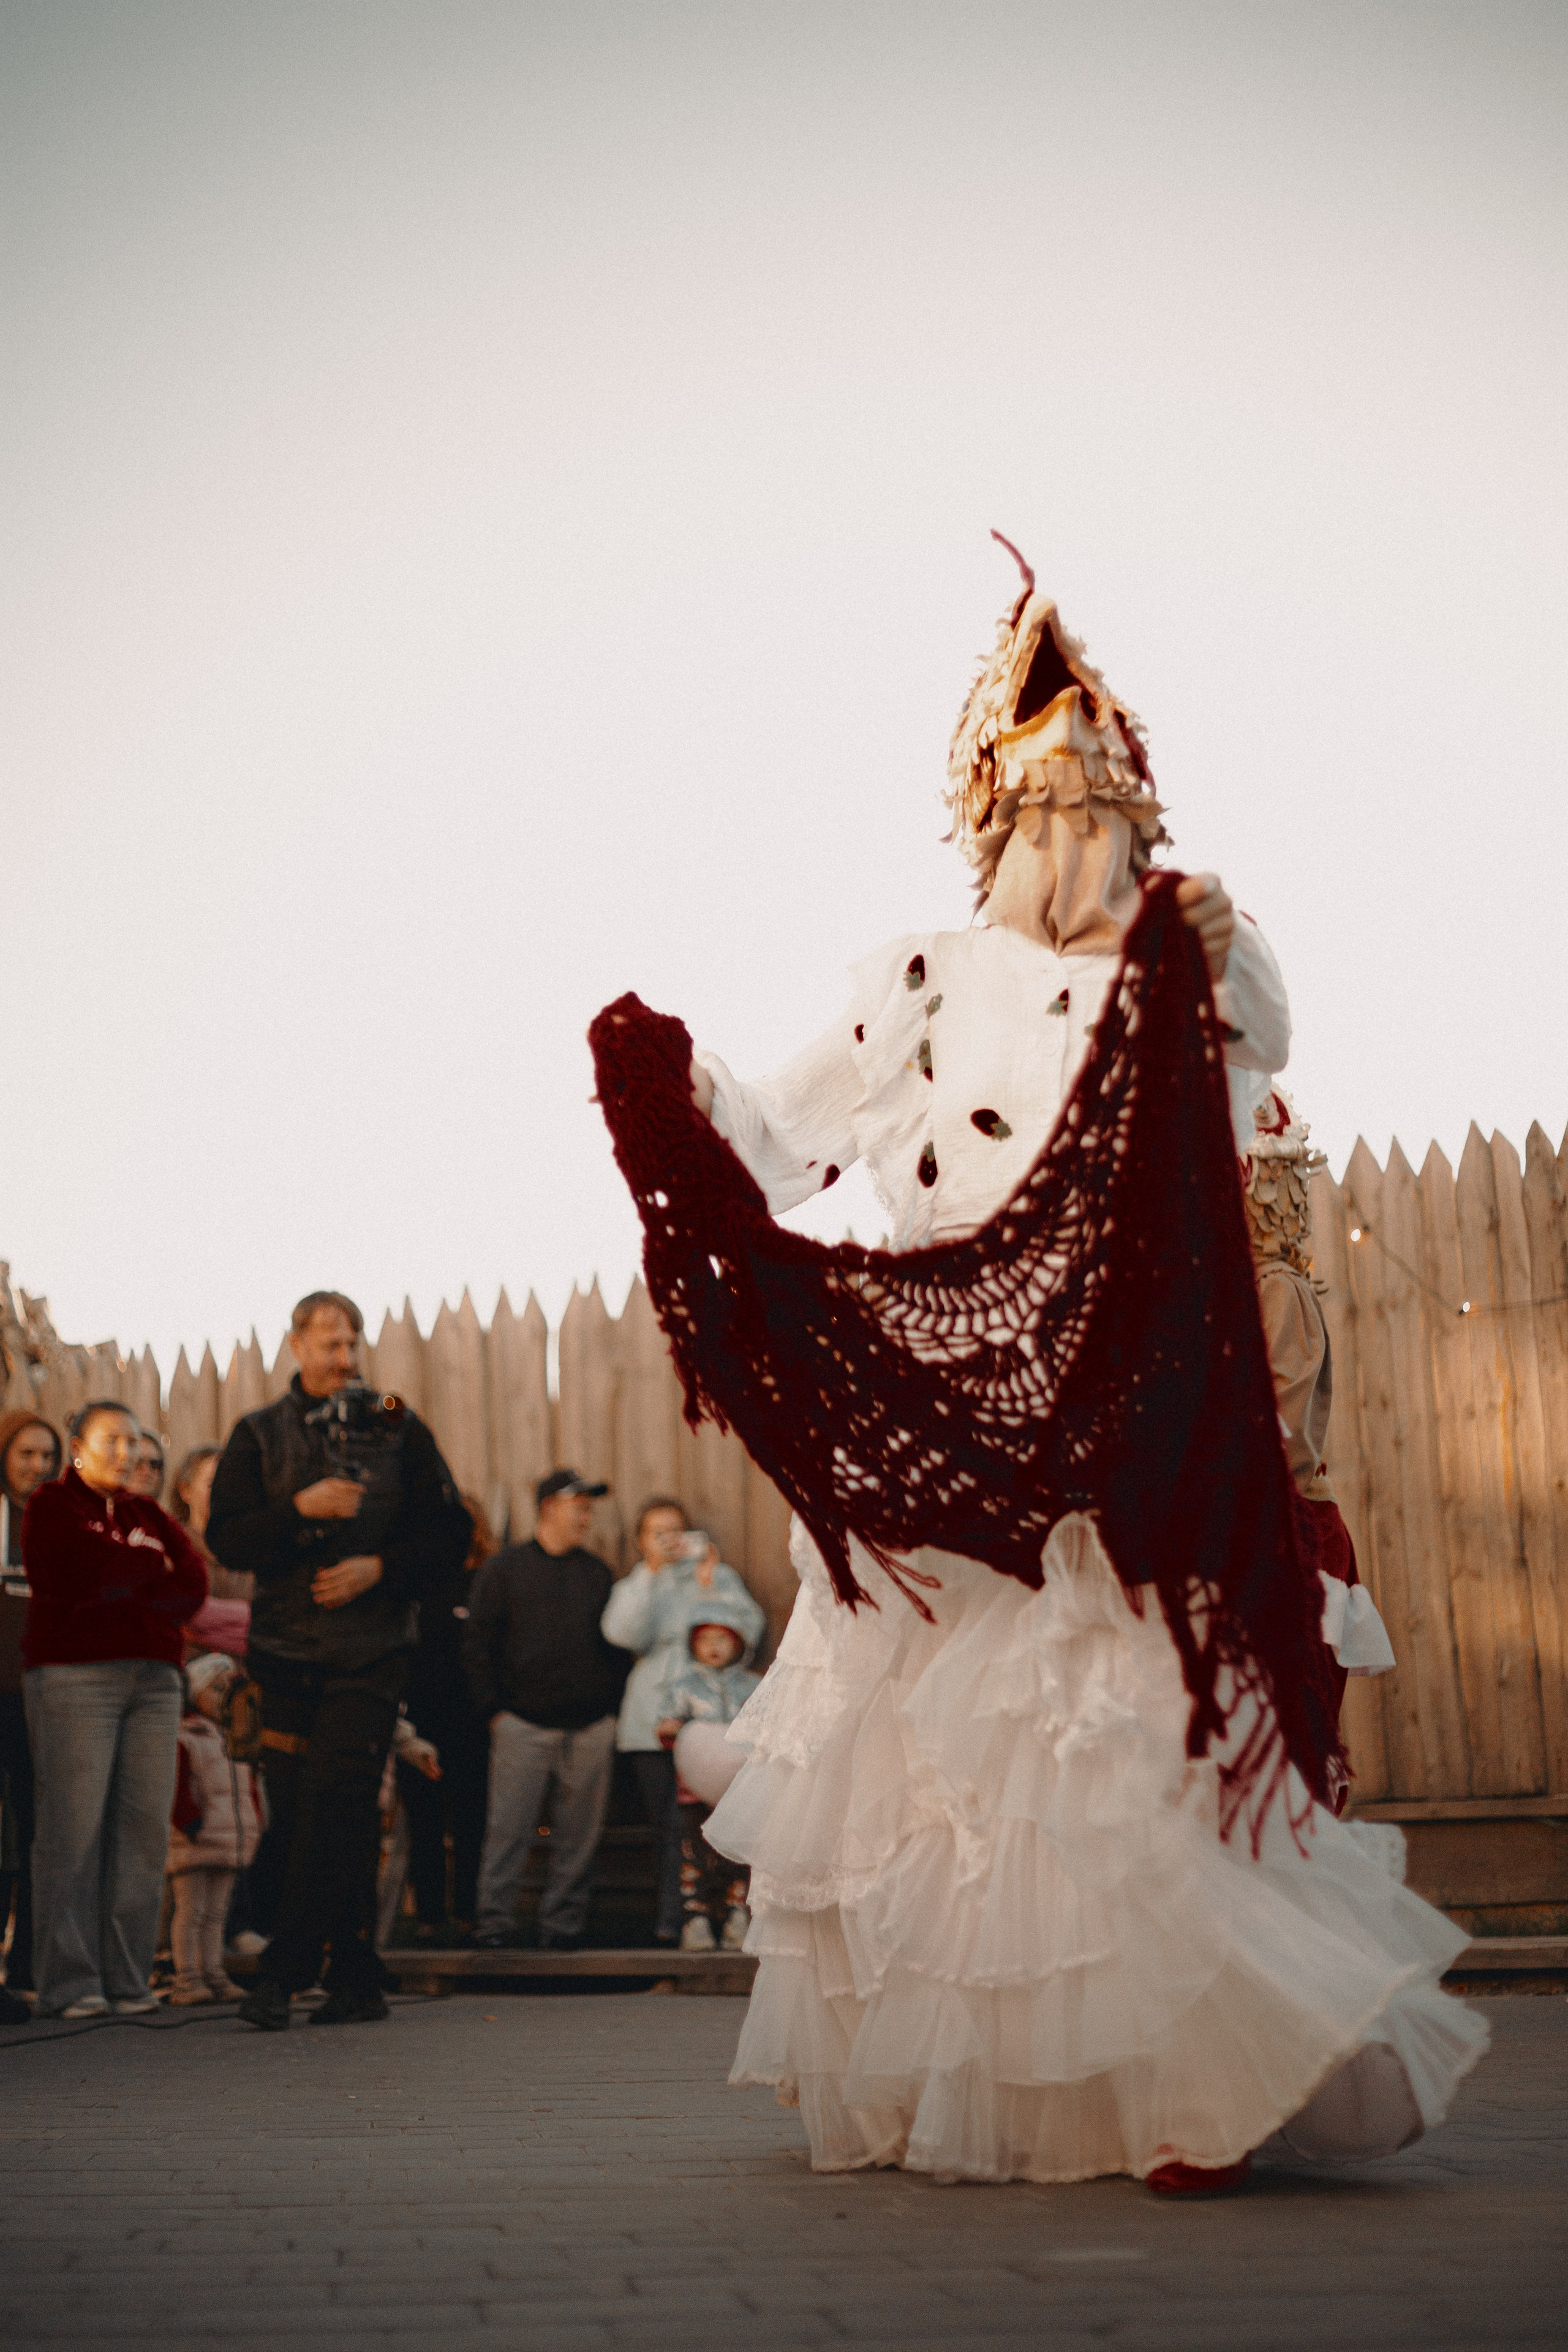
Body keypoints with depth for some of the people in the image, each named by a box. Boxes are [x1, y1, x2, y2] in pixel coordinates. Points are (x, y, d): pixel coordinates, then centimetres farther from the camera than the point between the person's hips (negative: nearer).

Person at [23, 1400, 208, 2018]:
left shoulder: (145, 1515, 23)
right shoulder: (52, 1505, 8)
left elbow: (194, 1588, 9)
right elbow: (82, 1575, -11)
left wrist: (122, 1583, -5)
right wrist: (151, 1568, 4)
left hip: (153, 1677, 5)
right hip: (74, 1672, -5)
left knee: (144, 1826, -2)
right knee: (74, 1827, -10)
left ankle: (127, 1978, 2)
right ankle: (68, 1983, -7)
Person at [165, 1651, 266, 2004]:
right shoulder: (183, 1739, -6)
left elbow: (251, 1788, 21)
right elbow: (177, 1791, -14)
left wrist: (256, 1827, 14)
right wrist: (193, 1825, -20)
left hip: (232, 1841, 7)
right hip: (194, 1843, -7)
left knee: (215, 1912, 11)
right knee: (190, 1911, -5)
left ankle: (213, 1973, 14)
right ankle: (187, 1978, -3)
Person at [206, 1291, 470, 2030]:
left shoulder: (397, 1429, 7)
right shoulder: (258, 1435, 9)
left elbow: (450, 1532, 6)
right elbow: (227, 1538, 0)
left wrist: (379, 1566, -9)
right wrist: (301, 1507, -14)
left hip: (372, 1649, -2)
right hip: (288, 1647, 2)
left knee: (336, 1801, -13)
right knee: (297, 1814, 3)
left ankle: (284, 1969, -7)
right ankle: (355, 1981, 13)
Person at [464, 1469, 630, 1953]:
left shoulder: (596, 1572, 16)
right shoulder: (504, 1569, 6)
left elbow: (615, 1644, 18)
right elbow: (478, 1645, 3)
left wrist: (611, 1708, 9)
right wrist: (495, 1710, -4)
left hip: (591, 1728, 3)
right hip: (524, 1725, -3)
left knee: (578, 1835, 2)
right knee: (509, 1828, -6)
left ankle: (562, 1926, 10)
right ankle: (495, 1923, 1)